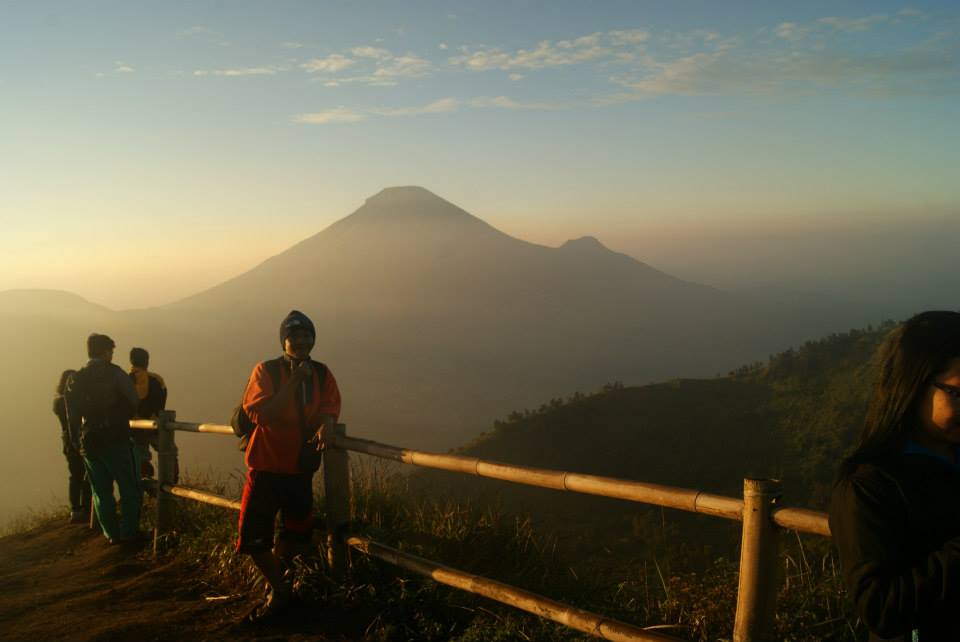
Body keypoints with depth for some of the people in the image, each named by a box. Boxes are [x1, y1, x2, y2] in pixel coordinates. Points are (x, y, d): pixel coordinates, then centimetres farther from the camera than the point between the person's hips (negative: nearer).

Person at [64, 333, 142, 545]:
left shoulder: (75, 379, 8)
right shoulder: (114, 373, -6)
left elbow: (72, 415, 9)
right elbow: (133, 403, -7)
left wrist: (77, 442, 15)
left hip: (89, 444, 5)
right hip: (116, 440, -5)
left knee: (101, 491, 12)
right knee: (129, 488, 5)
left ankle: (112, 534, 12)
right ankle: (128, 532, 2)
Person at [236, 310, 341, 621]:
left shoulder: (322, 375, 3)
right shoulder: (266, 371, -9)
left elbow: (330, 408, -3)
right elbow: (259, 413, -19)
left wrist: (324, 426, -25)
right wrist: (293, 382, -24)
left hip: (301, 468, 3)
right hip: (266, 466, -3)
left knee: (298, 533, 12)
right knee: (253, 534, -2)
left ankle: (277, 570, 44)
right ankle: (280, 589, 21)